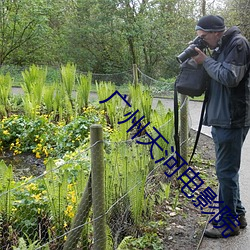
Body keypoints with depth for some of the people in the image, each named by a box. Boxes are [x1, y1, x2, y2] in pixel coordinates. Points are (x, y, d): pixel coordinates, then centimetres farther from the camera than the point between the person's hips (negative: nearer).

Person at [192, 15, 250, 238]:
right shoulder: (221, 48, 16)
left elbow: (230, 77, -21)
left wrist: (206, 61, -11)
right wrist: (203, 60, 4)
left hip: (232, 120, -10)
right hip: (221, 119, 10)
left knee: (226, 171, -3)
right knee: (228, 170, 16)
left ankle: (229, 223, 9)